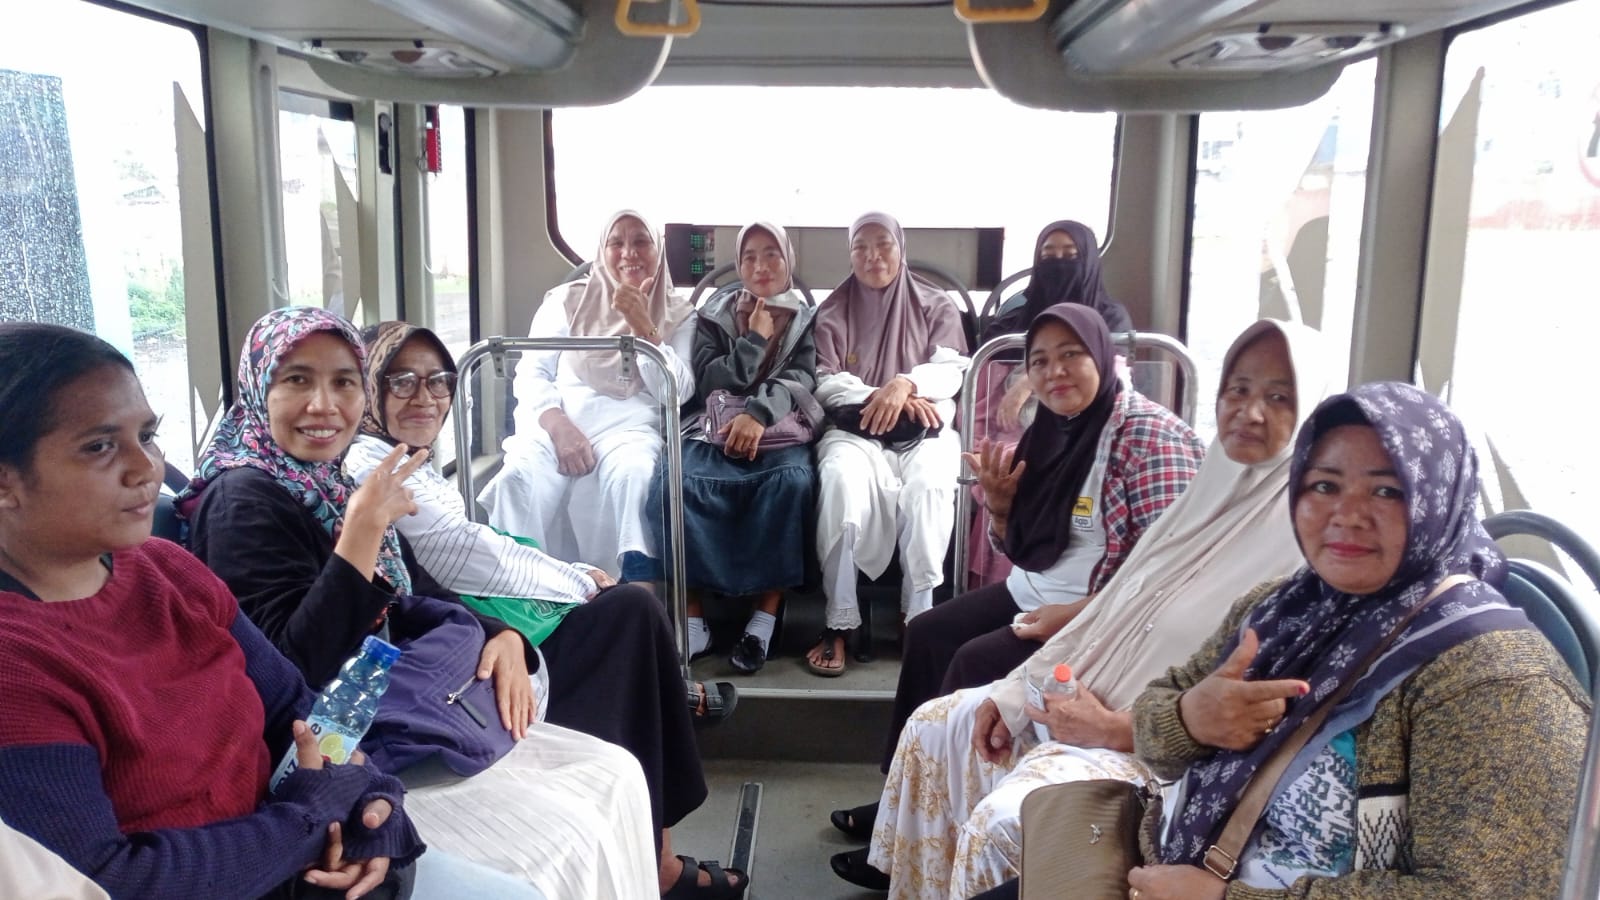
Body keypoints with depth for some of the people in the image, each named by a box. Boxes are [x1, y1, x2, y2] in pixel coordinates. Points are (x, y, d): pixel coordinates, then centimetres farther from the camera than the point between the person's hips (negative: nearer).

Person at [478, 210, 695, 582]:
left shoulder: (678, 315, 15)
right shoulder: (567, 300, 16)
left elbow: (678, 392, 3)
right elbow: (530, 373, 7)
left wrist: (642, 326, -8)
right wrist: (558, 425, -13)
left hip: (630, 426, -1)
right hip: (557, 421, 1)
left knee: (633, 476, -38)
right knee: (519, 476, -33)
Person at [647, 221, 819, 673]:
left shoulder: (807, 321, 16)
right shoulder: (713, 317, 19)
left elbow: (801, 379, -3)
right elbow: (711, 382, 5)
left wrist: (760, 412, -21)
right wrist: (755, 339, -1)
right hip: (715, 430, 1)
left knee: (792, 480, -37)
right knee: (673, 480, -32)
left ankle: (765, 619, -30)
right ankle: (692, 620, -26)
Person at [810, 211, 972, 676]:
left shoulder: (936, 306, 16)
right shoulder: (833, 311, 17)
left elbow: (951, 369, 1)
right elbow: (824, 382, 4)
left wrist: (906, 384, -20)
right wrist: (880, 397, -13)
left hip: (924, 429, 0)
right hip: (855, 428, 0)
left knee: (928, 484, -36)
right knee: (842, 479, -35)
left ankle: (919, 616, -28)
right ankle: (839, 623, -32)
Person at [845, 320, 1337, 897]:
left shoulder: (1303, 534, -17)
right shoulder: (1215, 491, 9)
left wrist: (1112, 730, -18)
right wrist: (1015, 694, 3)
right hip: (1080, 702, 9)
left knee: (1002, 823, -26)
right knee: (933, 726, 9)